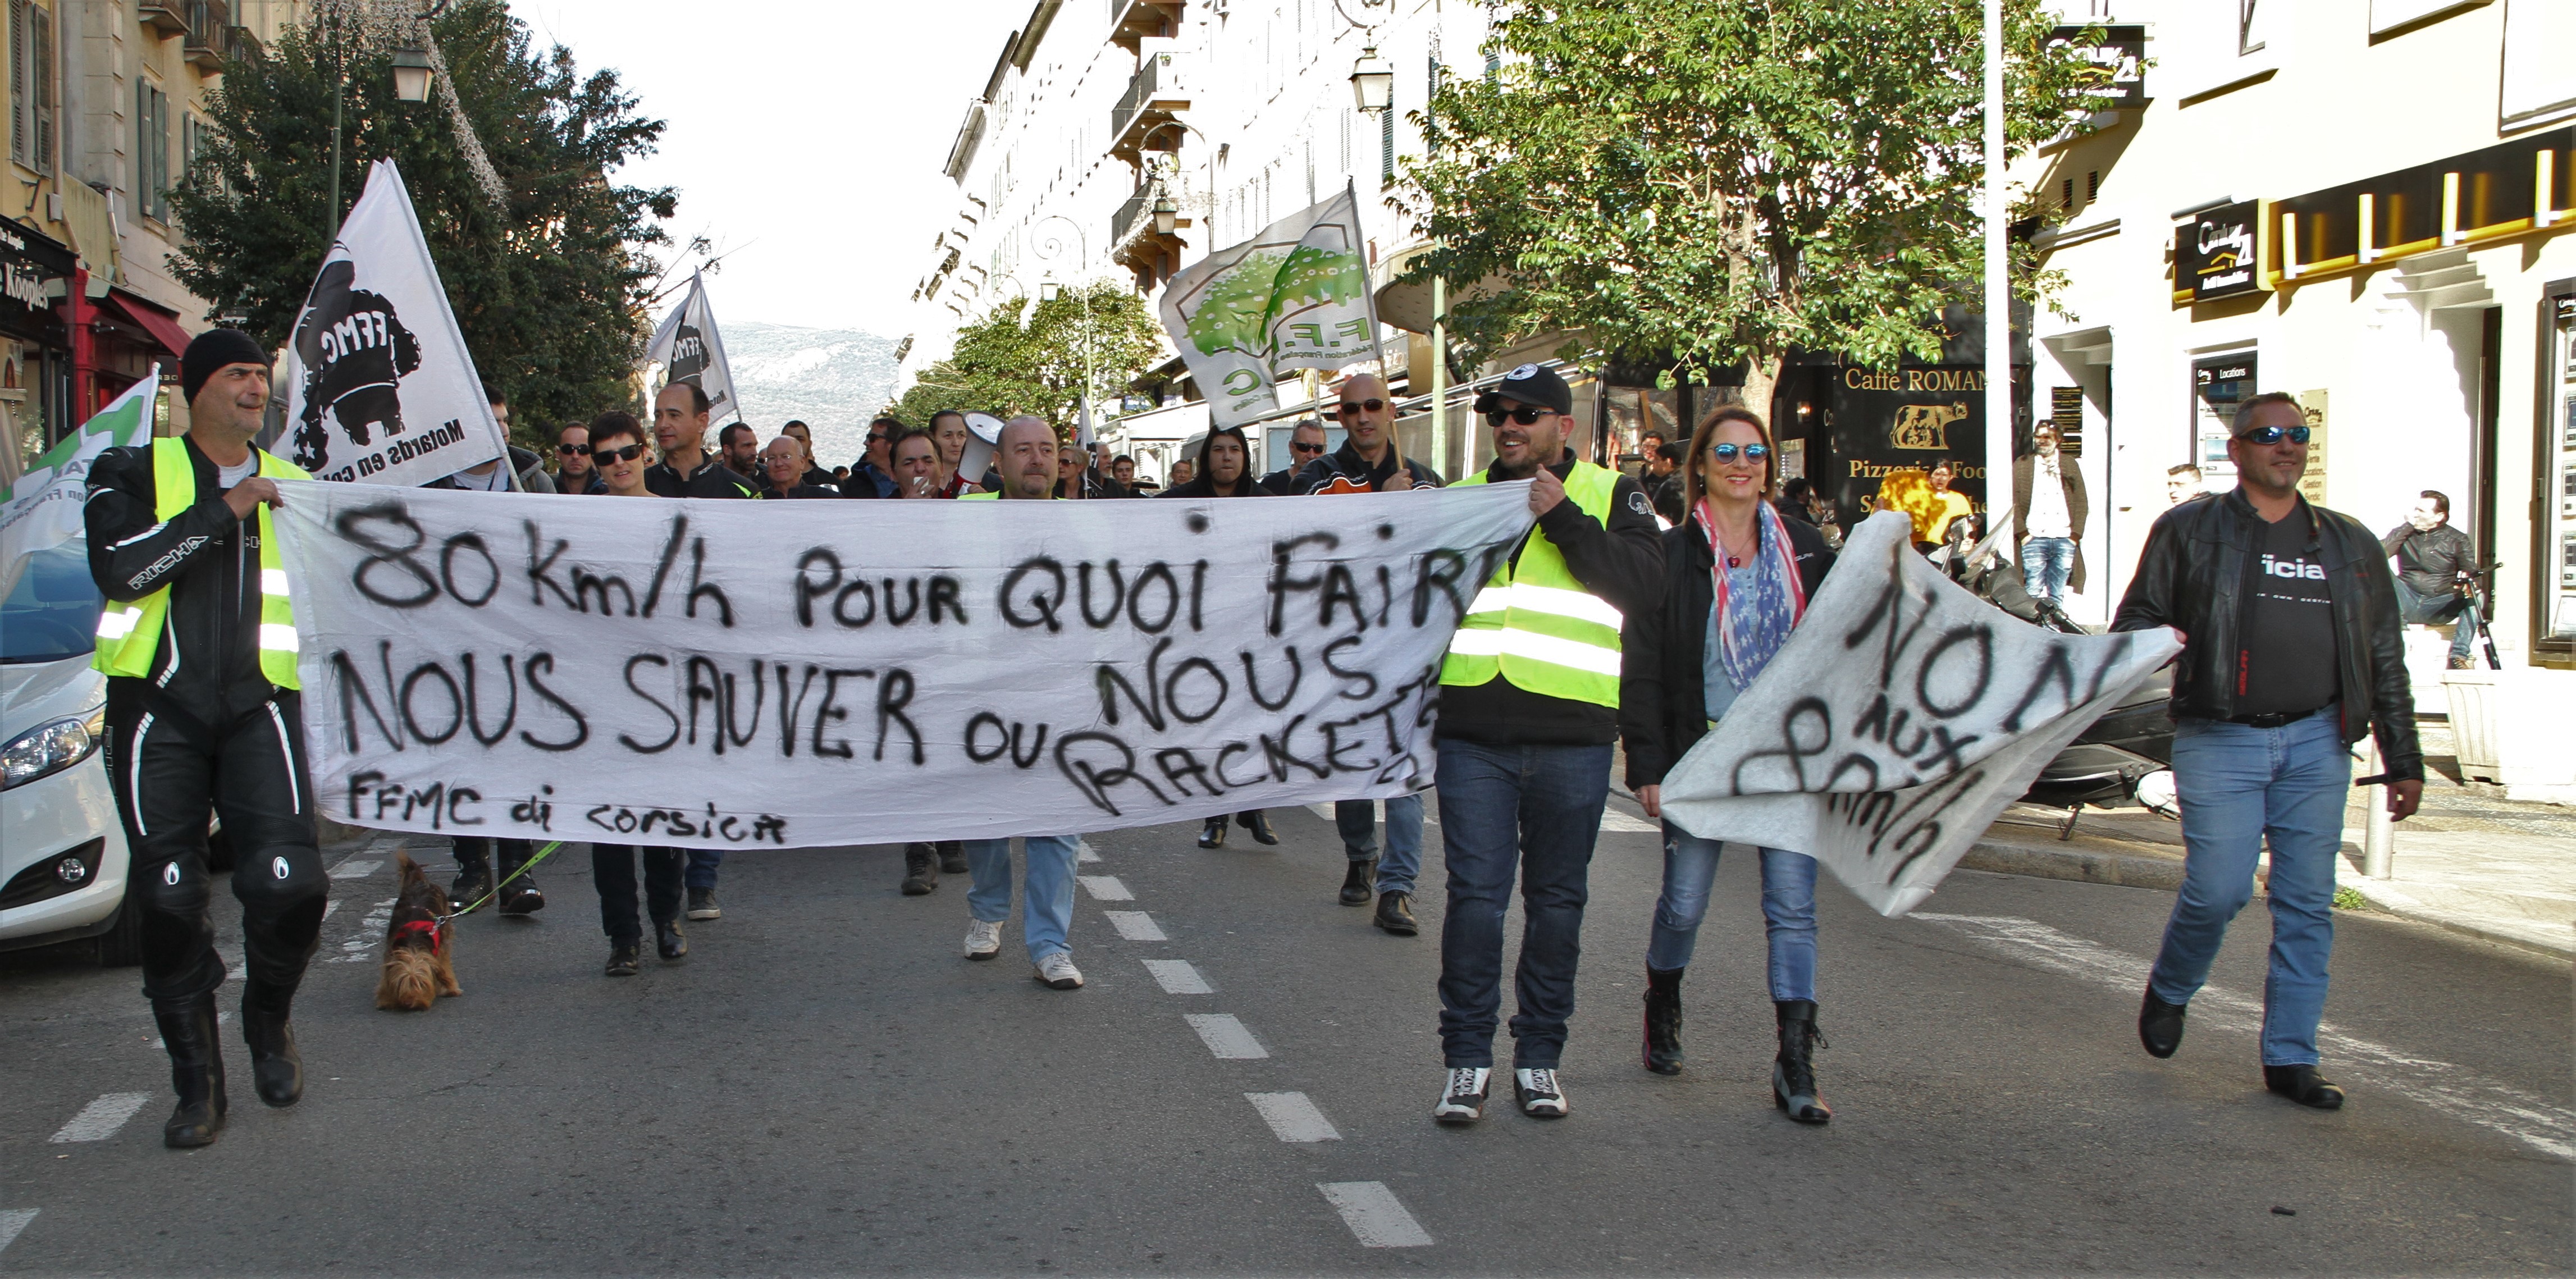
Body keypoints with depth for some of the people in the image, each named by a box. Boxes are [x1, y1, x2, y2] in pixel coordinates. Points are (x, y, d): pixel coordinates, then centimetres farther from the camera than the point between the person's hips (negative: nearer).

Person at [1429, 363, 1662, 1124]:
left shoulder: (1609, 496, 6)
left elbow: (1645, 587, -10)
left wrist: (1564, 519, -15)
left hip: (1572, 738, -1)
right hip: (1472, 734, 1)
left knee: (1557, 898, 7)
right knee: (1475, 895, -2)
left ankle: (1539, 1058, 19)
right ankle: (1467, 1060, 6)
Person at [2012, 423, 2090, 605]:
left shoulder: (2070, 464, 14)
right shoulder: (2022, 464, 9)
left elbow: (2081, 503, 11)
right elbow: (2014, 502, 4)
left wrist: (2076, 534, 0)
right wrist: (2023, 533, -6)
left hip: (2065, 540, 2)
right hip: (2035, 538, -2)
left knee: (2057, 595, 3)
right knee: (2033, 593, -8)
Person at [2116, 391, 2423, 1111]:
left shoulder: (2349, 546, 16)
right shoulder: (2191, 531, 6)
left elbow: (2385, 660, 18)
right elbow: (2135, 621, 6)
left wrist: (2403, 761, 15)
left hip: (2317, 745, 3)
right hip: (2221, 741, -3)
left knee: (2308, 904, 2)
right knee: (2218, 891, -9)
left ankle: (2291, 1057, 11)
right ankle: (2169, 992, 22)